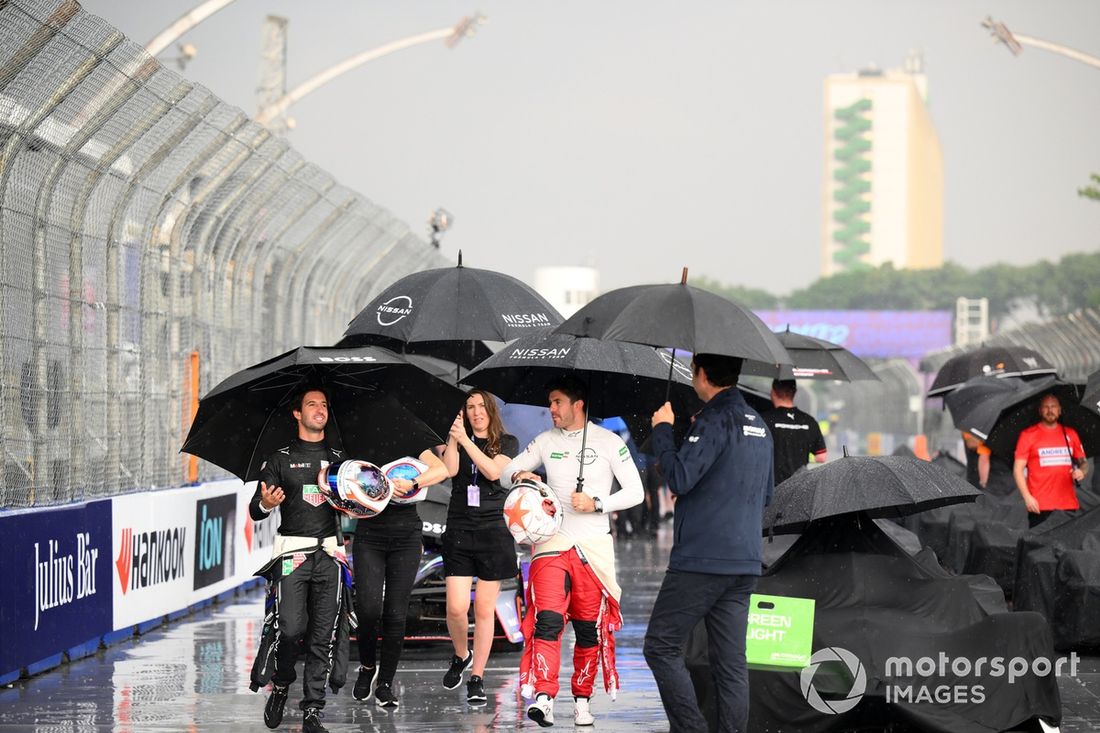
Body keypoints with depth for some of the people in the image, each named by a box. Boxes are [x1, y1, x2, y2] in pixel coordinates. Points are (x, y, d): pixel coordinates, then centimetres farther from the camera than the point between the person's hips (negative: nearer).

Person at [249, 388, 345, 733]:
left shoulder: (339, 458, 16)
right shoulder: (280, 459, 8)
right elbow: (254, 511, 2)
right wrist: (265, 504, -21)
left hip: (329, 553, 2)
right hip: (293, 552, -2)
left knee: (322, 637, -2)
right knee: (292, 629, -15)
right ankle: (280, 685, 13)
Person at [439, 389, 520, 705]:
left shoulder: (507, 442, 8)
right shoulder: (456, 441, 12)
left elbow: (493, 471, -10)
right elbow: (450, 469, -6)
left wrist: (466, 441, -14)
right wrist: (454, 438, -16)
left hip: (493, 530, -1)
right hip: (459, 530, 1)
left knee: (484, 609, 0)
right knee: (456, 608, -7)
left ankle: (477, 678, 7)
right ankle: (461, 656, 22)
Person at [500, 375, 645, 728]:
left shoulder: (609, 442, 0)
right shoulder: (545, 441, 9)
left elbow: (635, 492, -1)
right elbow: (505, 473, 13)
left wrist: (596, 504, -14)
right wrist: (519, 476, -11)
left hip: (594, 546, -1)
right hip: (553, 540, 1)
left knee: (589, 628, 4)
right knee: (547, 620, -16)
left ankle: (582, 699, 17)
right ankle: (543, 698, -25)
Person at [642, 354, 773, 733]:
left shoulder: (715, 420, -12)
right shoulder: (759, 425, 16)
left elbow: (679, 478, -20)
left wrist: (663, 429, -6)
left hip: (701, 560, -8)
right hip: (745, 562, 8)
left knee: (660, 647, 0)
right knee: (731, 662, 6)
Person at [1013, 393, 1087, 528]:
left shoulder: (1070, 434, 13)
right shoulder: (1028, 435, 3)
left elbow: (1083, 462, 22)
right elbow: (1018, 469, 0)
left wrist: (1081, 471, -3)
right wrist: (1027, 497, -11)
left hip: (1069, 505, 3)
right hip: (1040, 506, -3)